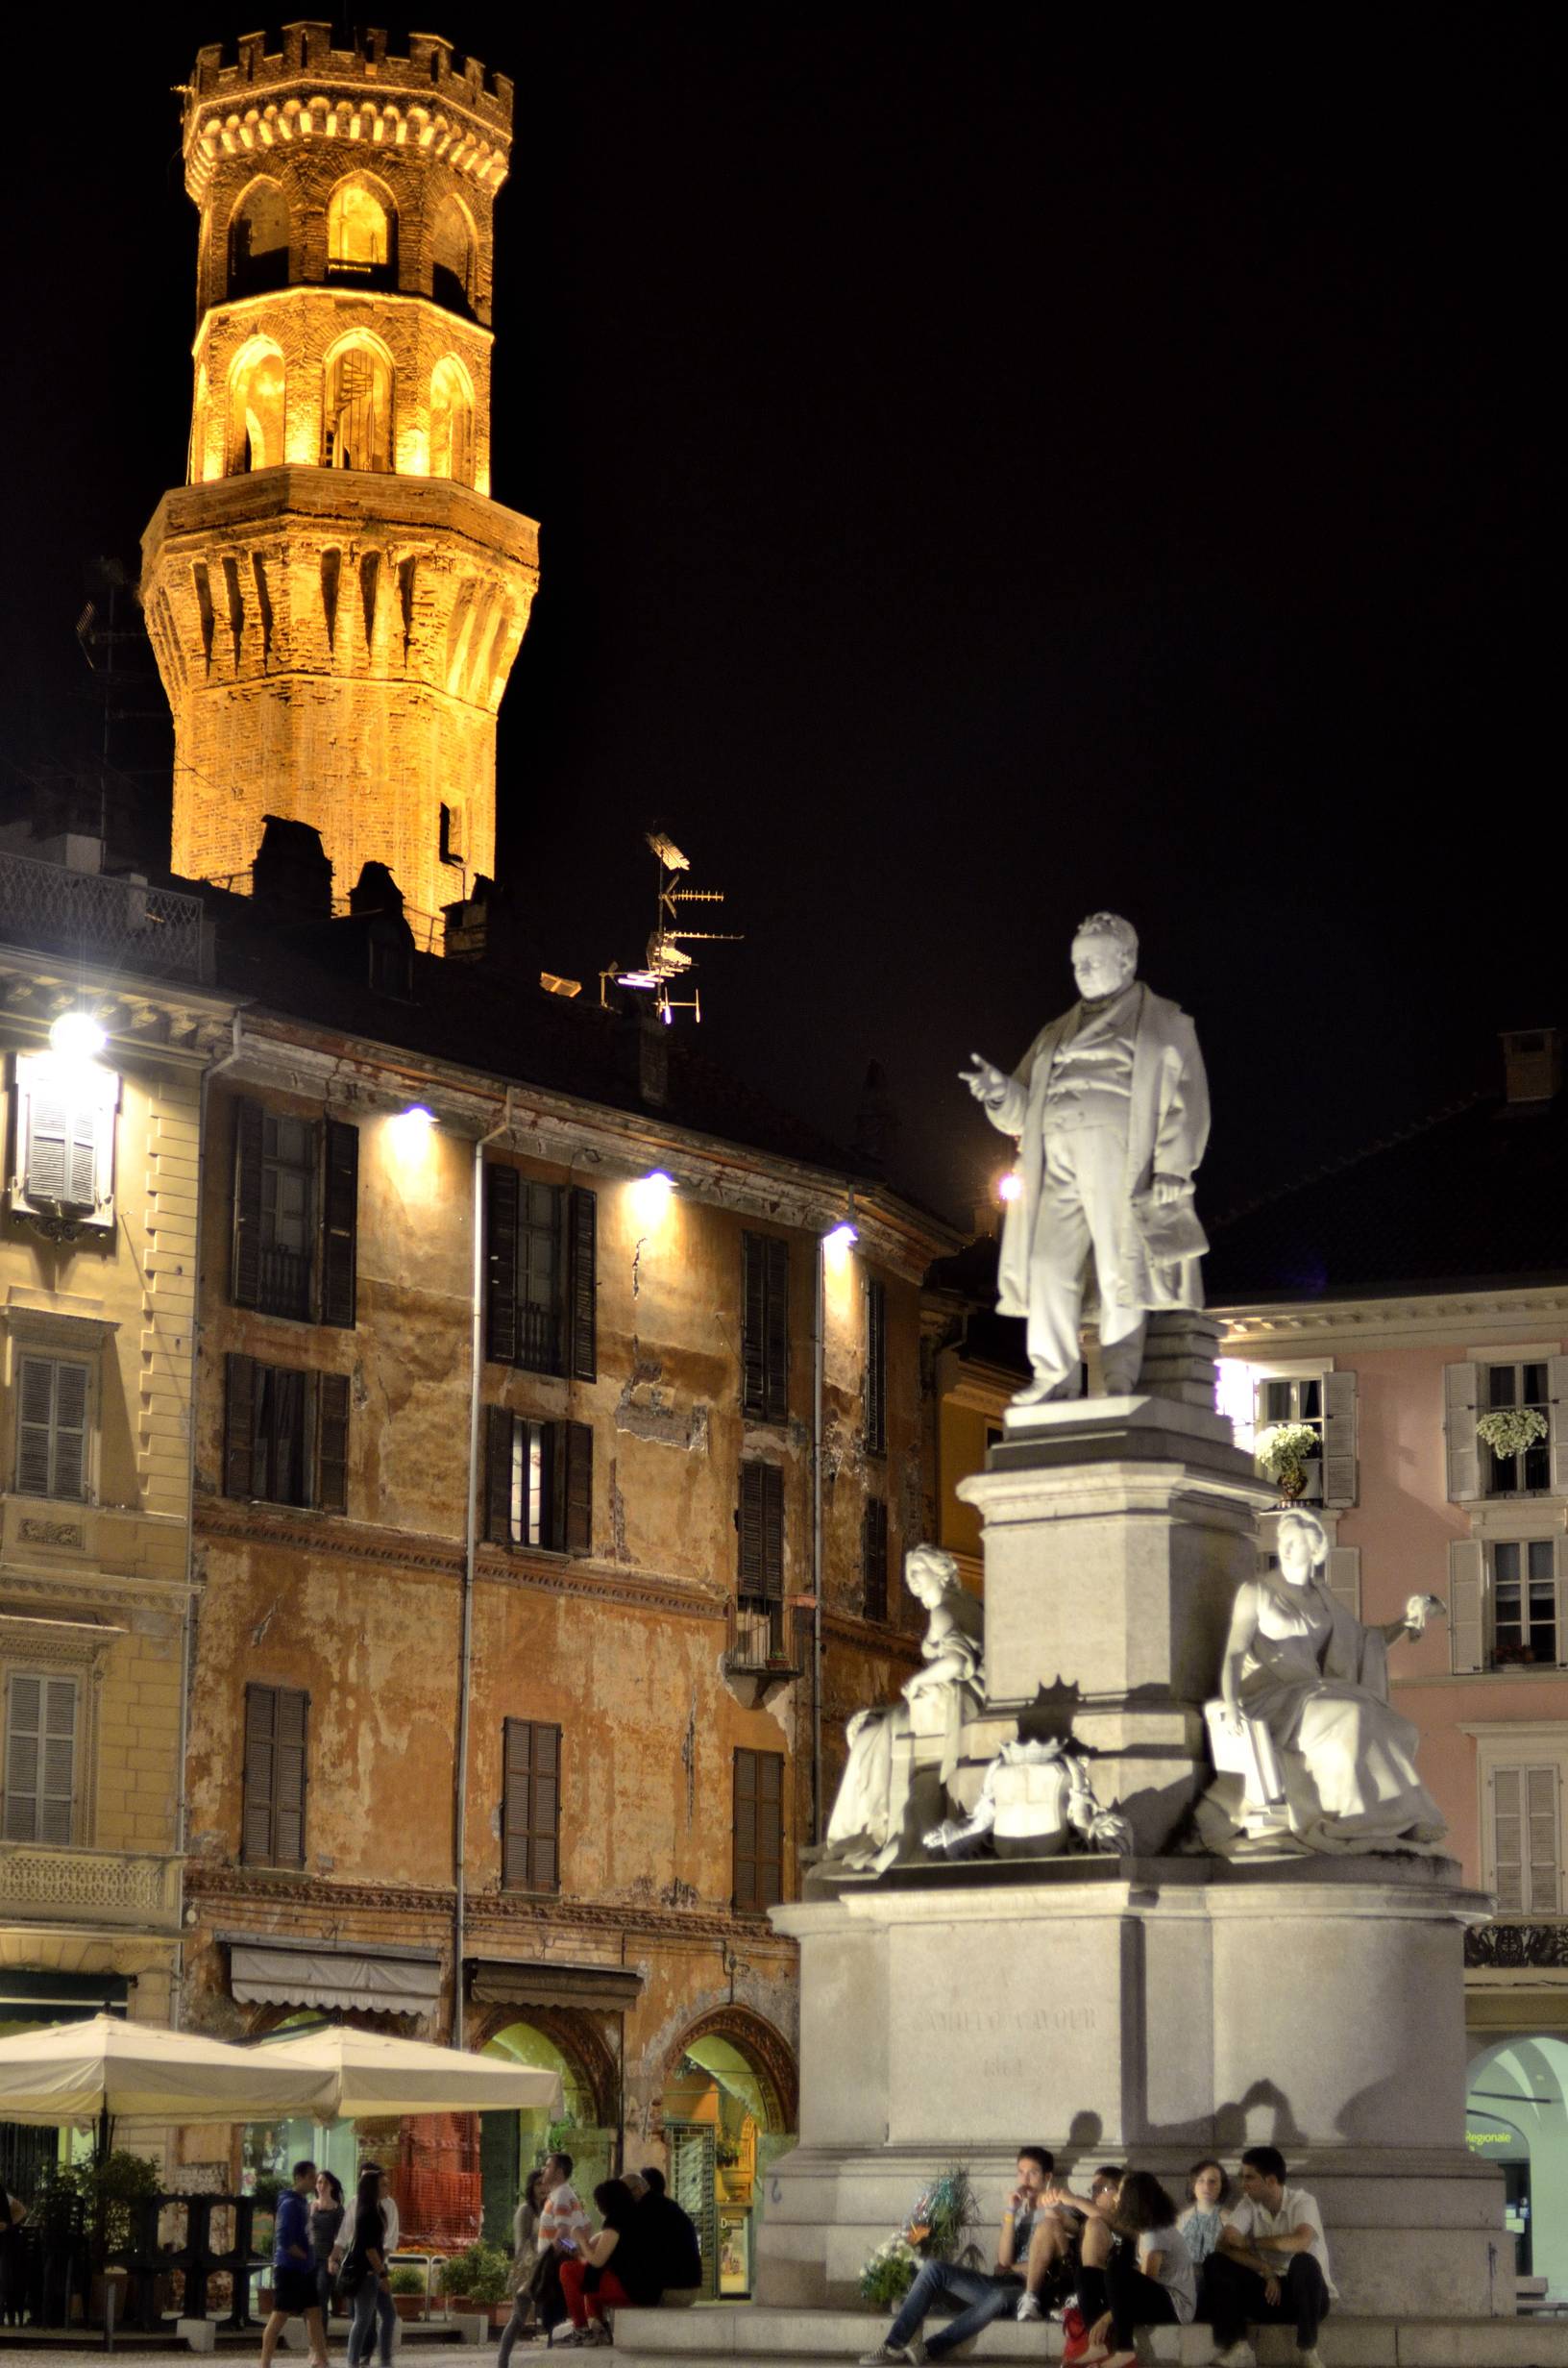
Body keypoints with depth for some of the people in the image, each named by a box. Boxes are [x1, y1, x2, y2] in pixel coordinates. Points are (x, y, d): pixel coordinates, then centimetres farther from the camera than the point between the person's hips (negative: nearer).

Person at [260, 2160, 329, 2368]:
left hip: (304, 2272, 9)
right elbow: (285, 2241, -22)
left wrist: (309, 2259, 11)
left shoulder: (303, 2202, 12)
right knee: (279, 2317, -2)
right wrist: (305, 2256, -12)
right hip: (289, 2270, -9)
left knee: (314, 2314, 7)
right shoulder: (290, 2204, -16)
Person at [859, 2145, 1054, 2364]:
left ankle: (929, 2348, -37)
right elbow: (1003, 2261, 1)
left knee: (998, 2298, -42)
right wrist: (1011, 2212, -5)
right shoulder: (1017, 2210, 17)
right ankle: (894, 2344, -22)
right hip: (1002, 2283, 6)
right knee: (933, 2269, -15)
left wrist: (1013, 2268, 4)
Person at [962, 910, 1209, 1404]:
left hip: (1117, 1152, -5)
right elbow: (1023, 1112, 23)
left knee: (1120, 1267, -10)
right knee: (1048, 1264, -7)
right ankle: (1055, 1378, -8)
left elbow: (1186, 1100, 1)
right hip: (1057, 1156, 5)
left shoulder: (1163, 1024, 12)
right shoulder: (1057, 1034, 27)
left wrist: (1172, 1167, -12)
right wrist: (999, 1092, -1)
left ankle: (1121, 1380, -11)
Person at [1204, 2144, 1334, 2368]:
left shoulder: (1302, 2202, -12)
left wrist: (1250, 2242, -23)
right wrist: (1267, 2272, -26)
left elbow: (1301, 2242, -32)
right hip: (1268, 2291, 4)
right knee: (1216, 2263, -16)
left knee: (1304, 2262, -36)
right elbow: (1224, 2244, -15)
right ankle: (1236, 2347, -25)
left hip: (1303, 2294, -4)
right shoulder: (1249, 2205, 0)